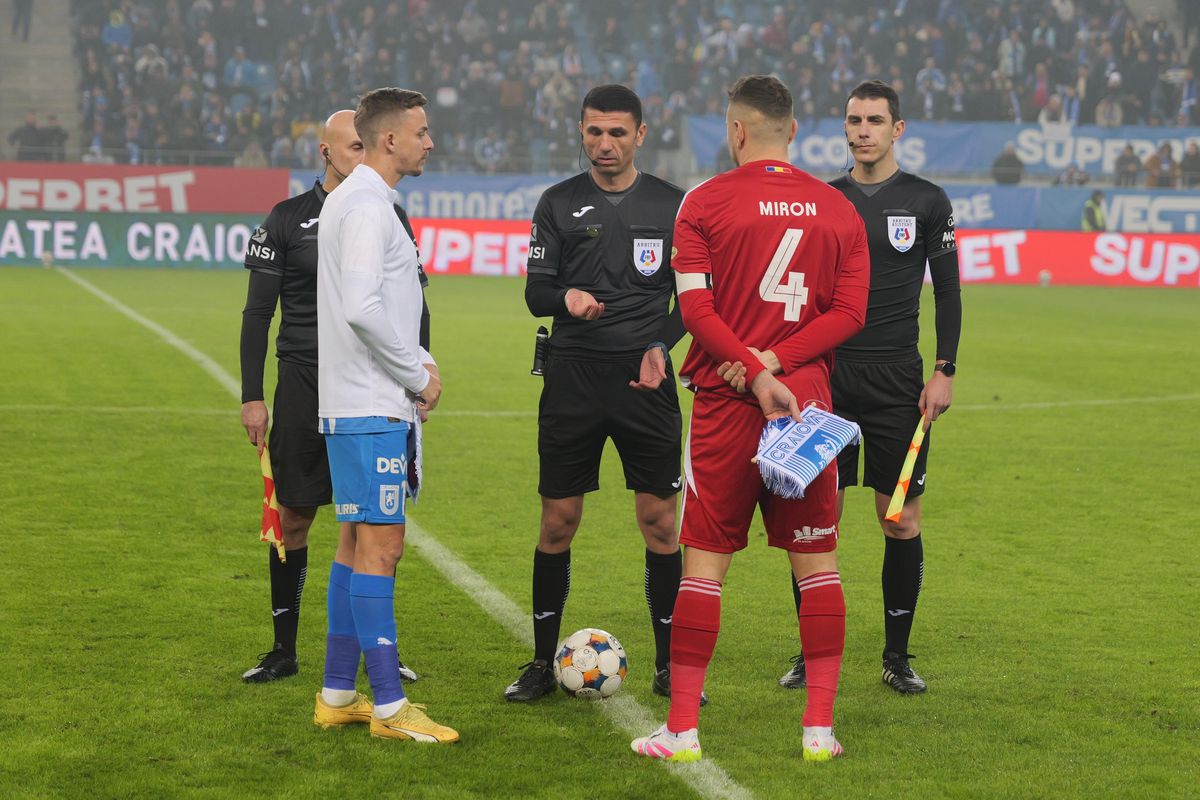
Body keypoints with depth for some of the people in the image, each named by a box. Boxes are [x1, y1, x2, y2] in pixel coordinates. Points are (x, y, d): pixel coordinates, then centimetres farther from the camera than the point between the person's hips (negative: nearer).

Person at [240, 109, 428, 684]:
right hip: (304, 388, -1)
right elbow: (257, 312, 2)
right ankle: (284, 651, 12)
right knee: (293, 518, 2)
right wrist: (252, 396, -3)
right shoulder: (288, 219, 2)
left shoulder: (390, 218, 8)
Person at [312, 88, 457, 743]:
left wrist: (418, 364, 10)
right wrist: (419, 375, -14)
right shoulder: (367, 204, -15)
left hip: (354, 406, 11)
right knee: (380, 547, -8)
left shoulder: (352, 199, 17)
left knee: (357, 543, 13)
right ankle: (388, 707, -6)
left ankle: (337, 696, 19)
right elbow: (362, 310, -25)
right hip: (372, 408, -11)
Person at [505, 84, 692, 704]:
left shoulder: (672, 205, 6)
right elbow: (535, 292, 3)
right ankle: (543, 663, 14)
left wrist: (662, 344, -9)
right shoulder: (558, 204, 6)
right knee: (557, 521, 3)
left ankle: (670, 664, 9)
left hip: (646, 375, 0)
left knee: (660, 519, -1)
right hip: (573, 377, 0)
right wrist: (567, 296, -20)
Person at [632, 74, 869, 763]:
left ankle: (682, 729, 6)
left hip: (727, 401, -2)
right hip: (810, 403, 2)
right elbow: (850, 311, 0)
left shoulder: (704, 202, -2)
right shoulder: (839, 208, 7)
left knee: (704, 560, 4)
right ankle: (820, 726, 8)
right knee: (818, 562, 9)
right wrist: (779, 360, -7)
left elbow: (696, 305, -10)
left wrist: (758, 372, -14)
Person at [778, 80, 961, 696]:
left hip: (897, 379, -1)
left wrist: (944, 370, -3)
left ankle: (897, 656, 11)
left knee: (902, 522, 0)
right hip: (826, 373, 2)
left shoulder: (927, 201, 3)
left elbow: (947, 290, 4)